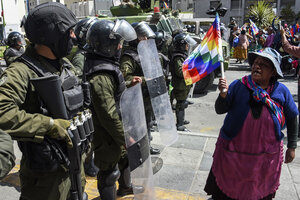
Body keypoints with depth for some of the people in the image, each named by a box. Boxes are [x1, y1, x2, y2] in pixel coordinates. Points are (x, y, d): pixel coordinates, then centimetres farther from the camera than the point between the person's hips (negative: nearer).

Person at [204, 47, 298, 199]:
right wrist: (223, 94, -31)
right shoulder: (238, 86, -13)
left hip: (267, 156, 2)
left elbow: (292, 119, 4)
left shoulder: (281, 91, -8)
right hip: (234, 152, -1)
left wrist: (292, 147, 7)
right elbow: (220, 110, -12)